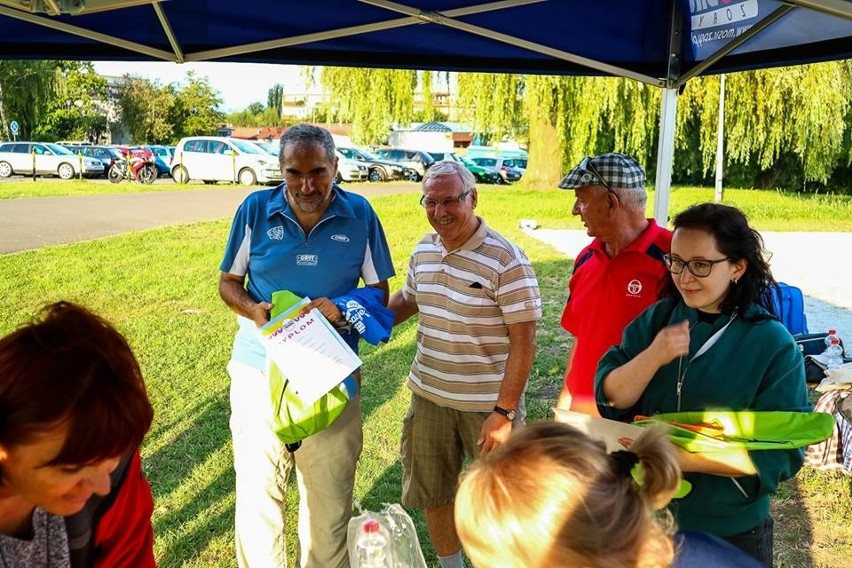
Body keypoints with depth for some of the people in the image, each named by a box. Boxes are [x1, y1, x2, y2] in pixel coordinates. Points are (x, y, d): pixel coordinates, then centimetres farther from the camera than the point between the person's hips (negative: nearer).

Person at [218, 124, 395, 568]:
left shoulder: (359, 214, -3)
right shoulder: (256, 209, -4)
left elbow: (380, 291, 3)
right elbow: (228, 282, 5)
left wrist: (343, 309, -17)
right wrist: (253, 309, -16)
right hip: (260, 369, 0)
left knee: (330, 492, 14)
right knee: (257, 486, 10)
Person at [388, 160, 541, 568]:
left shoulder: (505, 259, -18)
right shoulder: (423, 250, 2)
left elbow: (523, 342, -18)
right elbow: (407, 300, 19)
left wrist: (504, 412, -20)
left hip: (488, 403, -6)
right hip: (429, 395, 6)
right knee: (432, 491, 19)